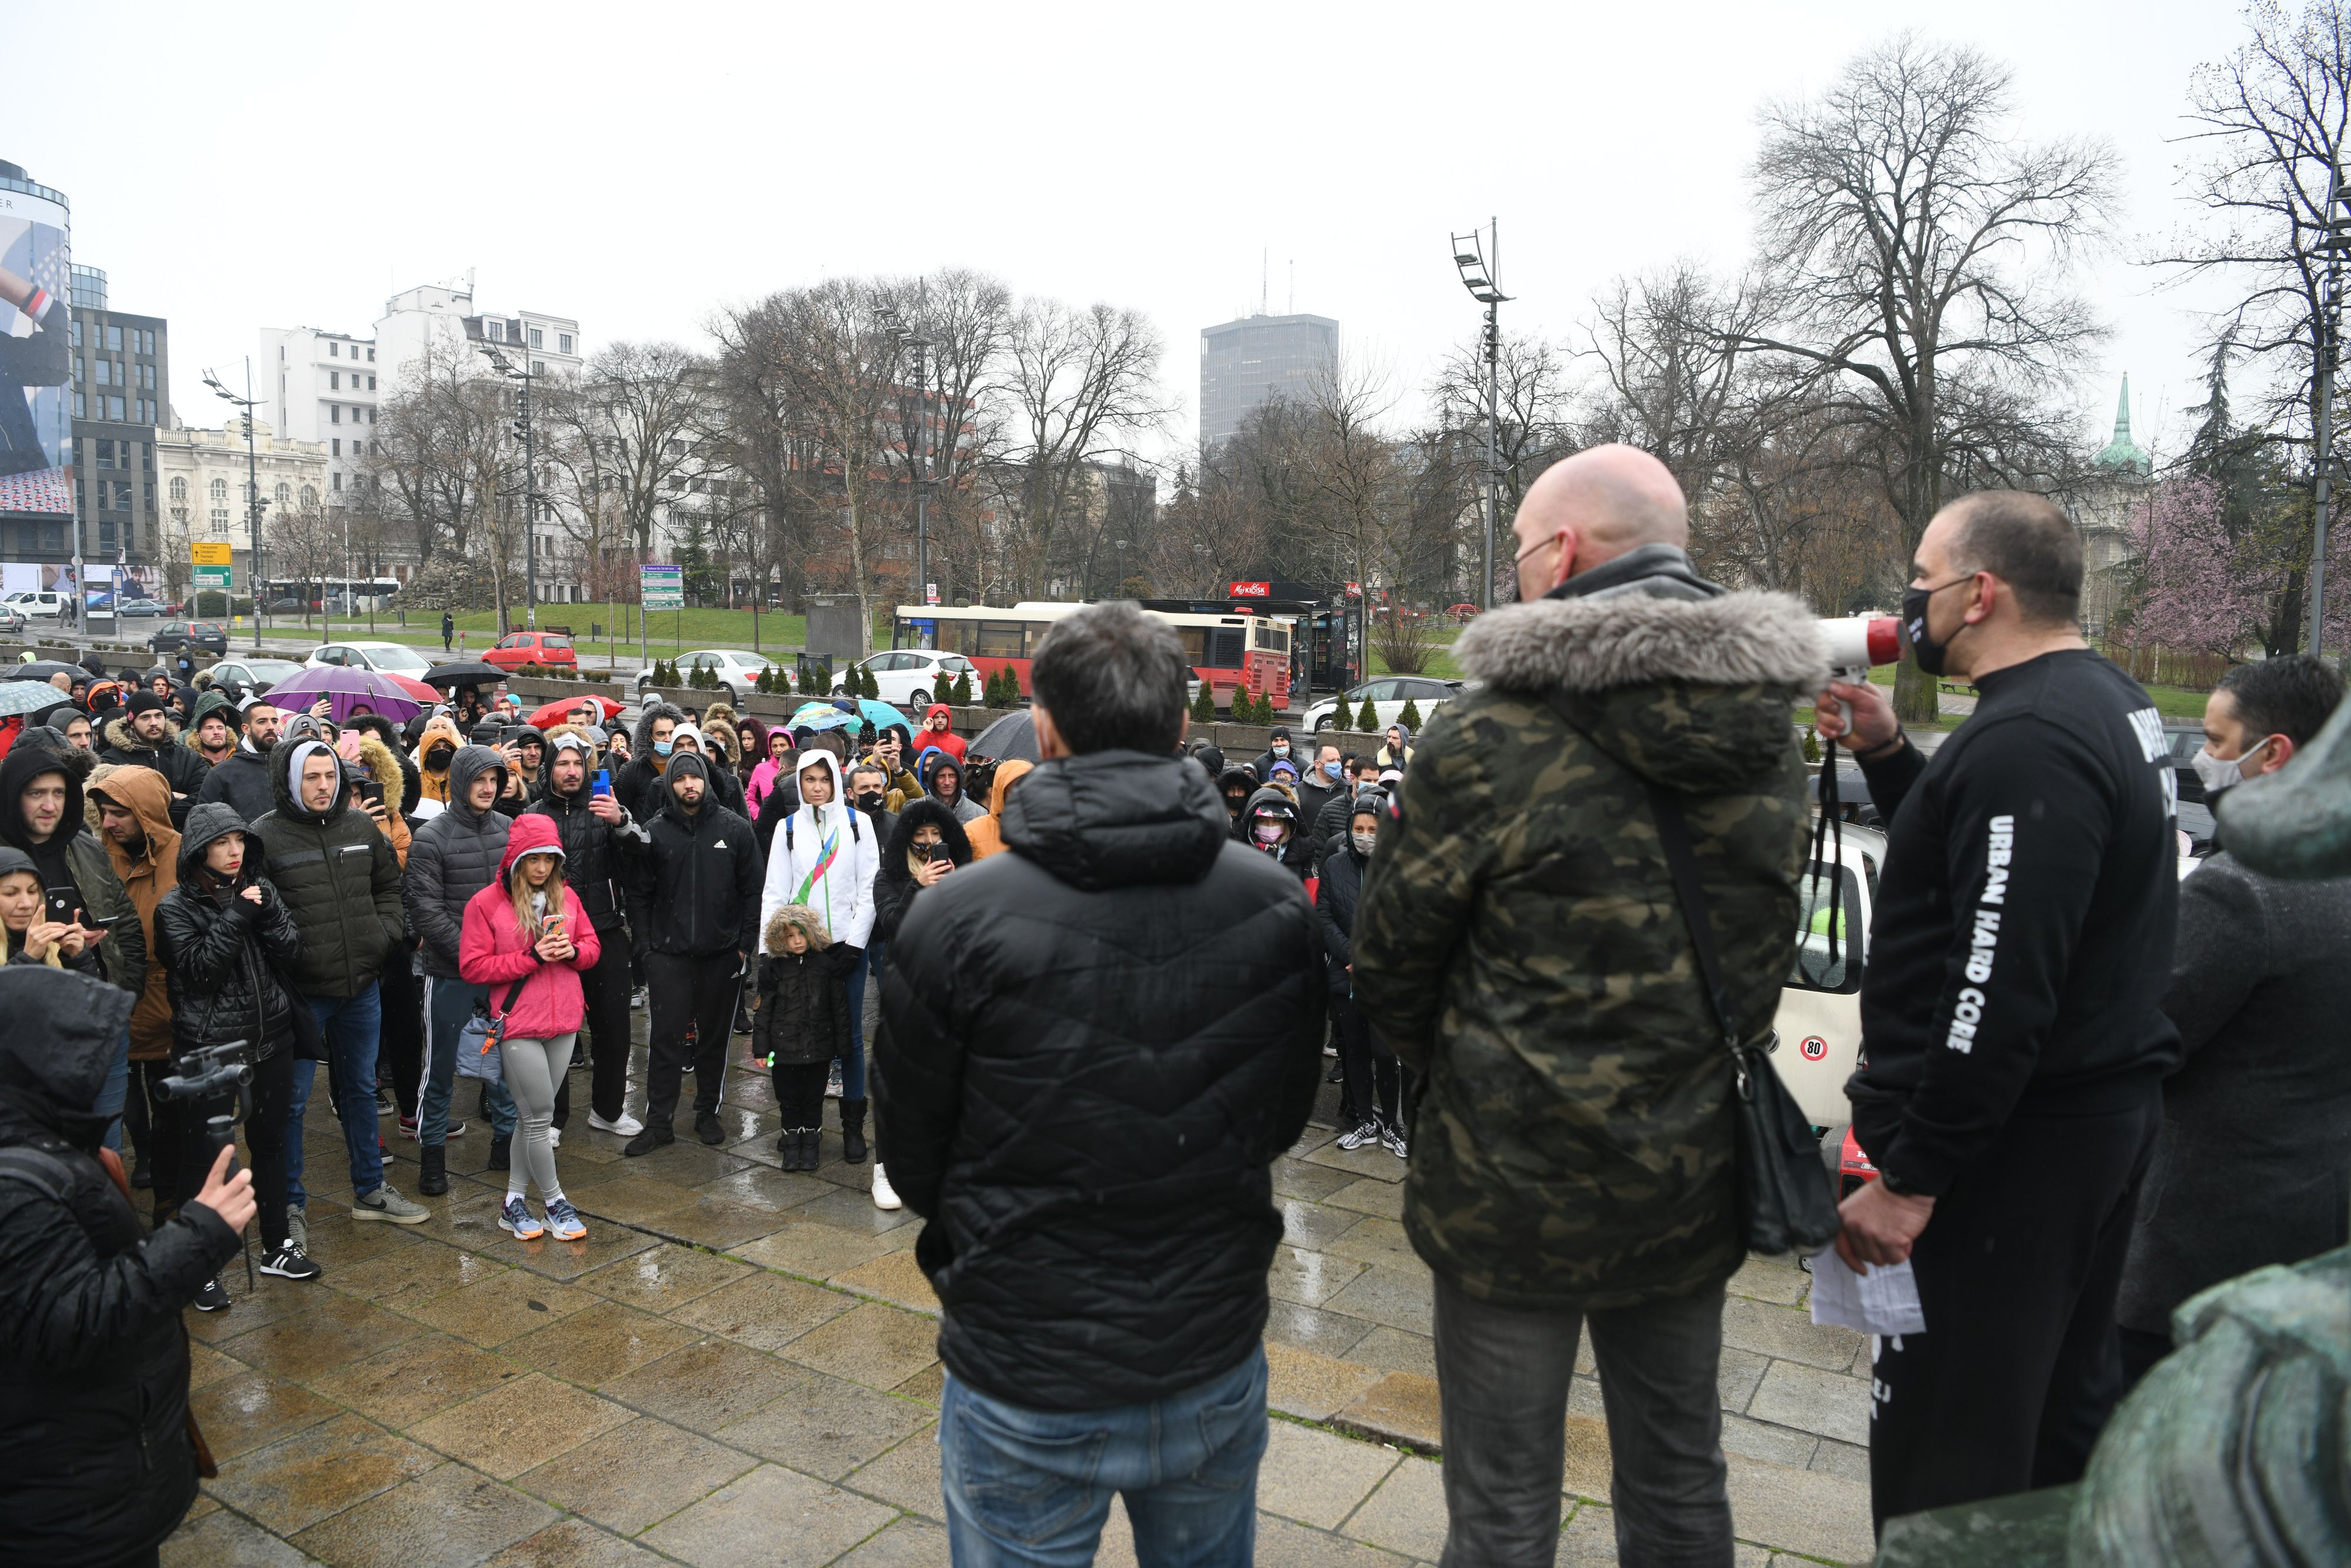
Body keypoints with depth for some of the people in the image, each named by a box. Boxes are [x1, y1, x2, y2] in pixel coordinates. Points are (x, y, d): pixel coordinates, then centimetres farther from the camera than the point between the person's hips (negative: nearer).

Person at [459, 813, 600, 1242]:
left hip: (564, 1022, 5)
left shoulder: (565, 897, 8)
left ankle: (514, 1204, 22)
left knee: (531, 1115, 12)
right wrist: (531, 957, -17)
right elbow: (472, 967, -9)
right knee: (539, 1117, 1)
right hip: (519, 1026, -5)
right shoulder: (486, 903, -7)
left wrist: (572, 951, -9)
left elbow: (592, 945, 14)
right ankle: (554, 1203, 16)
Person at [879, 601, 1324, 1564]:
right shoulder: (1277, 907, -11)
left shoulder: (955, 919, -20)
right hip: (1216, 1360, 3)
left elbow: (914, 1168, -7)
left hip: (1025, 1386, -3)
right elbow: (1285, 1122, 3)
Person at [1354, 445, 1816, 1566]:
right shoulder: (1769, 738, 0)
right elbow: (1762, 952, 9)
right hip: (1694, 1181, 6)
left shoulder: (1492, 736, -19)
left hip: (1518, 1184, -5)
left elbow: (1388, 965, -10)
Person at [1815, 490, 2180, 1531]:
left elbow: (1999, 993, -26)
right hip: (2109, 1107, 11)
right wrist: (1887, 753, 8)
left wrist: (1910, 1179, -20)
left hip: (2020, 1138, -10)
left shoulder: (2025, 741, -22)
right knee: (2064, 1413, 23)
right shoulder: (2109, 700, 11)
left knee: (1944, 1456, 0)